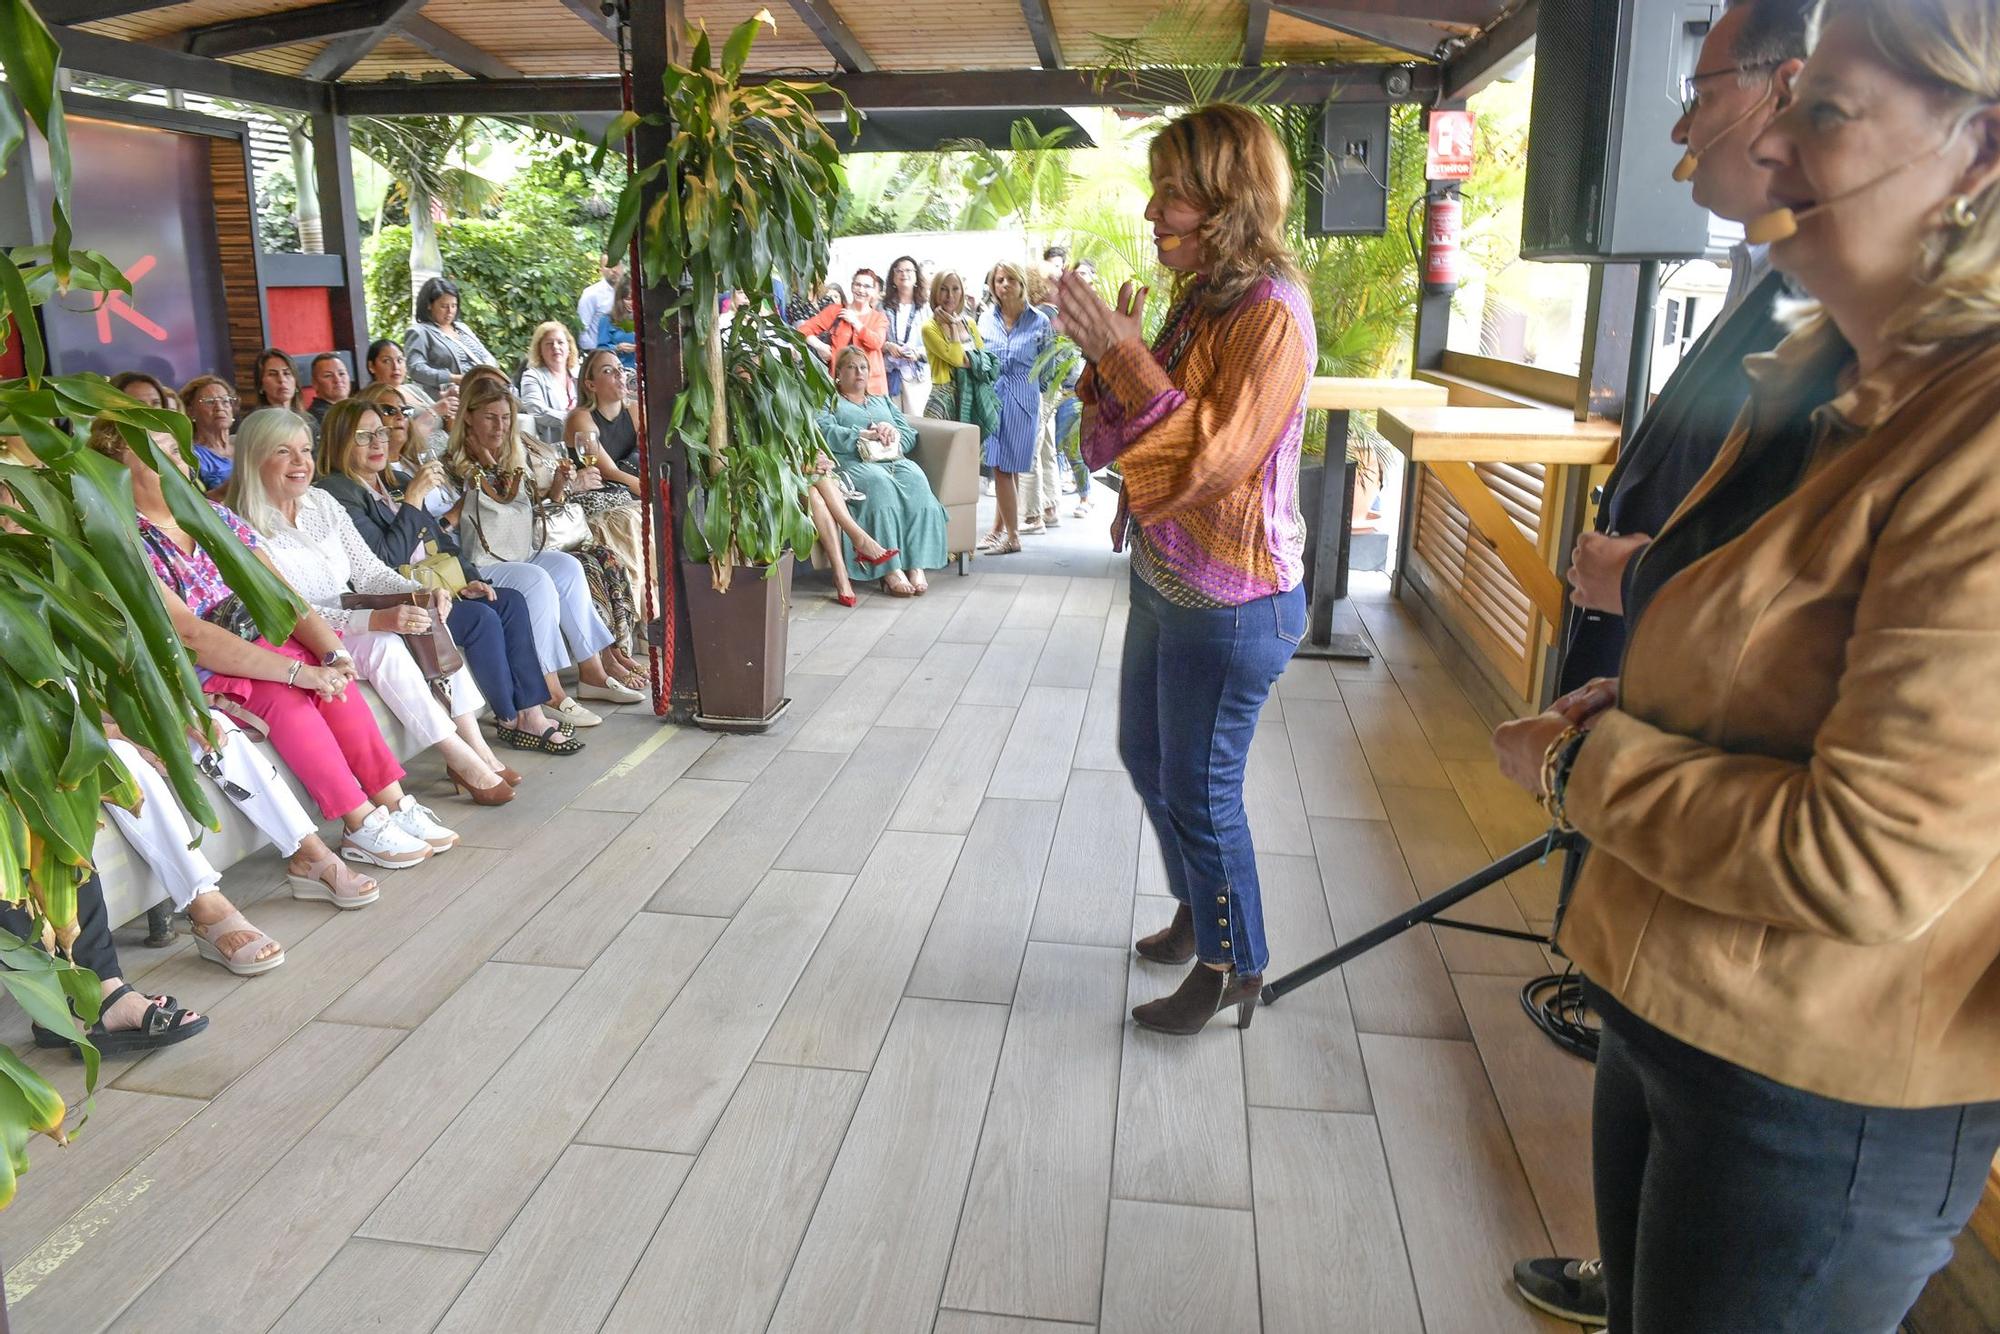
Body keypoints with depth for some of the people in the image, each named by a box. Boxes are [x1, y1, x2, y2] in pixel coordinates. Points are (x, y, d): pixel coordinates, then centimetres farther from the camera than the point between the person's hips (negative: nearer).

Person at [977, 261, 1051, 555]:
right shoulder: (986, 320, 7)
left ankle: (1011, 536, 5)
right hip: (991, 397, 3)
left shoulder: (1039, 321, 0)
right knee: (999, 468, 4)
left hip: (1022, 401, -3)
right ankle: (999, 531, 15)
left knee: (1007, 468, -3)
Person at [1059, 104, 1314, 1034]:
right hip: (1165, 578, 10)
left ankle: (1231, 966, 24)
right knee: (1146, 756, 22)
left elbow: (1216, 453, -26)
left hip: (1229, 603, -9)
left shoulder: (1270, 314, -20)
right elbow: (1130, 435, 12)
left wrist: (1121, 354, -25)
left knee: (1200, 789, 3)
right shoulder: (1198, 299, 8)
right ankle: (1198, 909, 44)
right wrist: (1109, 354, -5)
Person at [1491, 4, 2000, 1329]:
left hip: (1822, 1105, -8)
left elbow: (1867, 858, -28)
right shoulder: (1829, 387, 6)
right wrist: (1626, 707, 1)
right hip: (1666, 1010, 9)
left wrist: (1581, 760, -15)